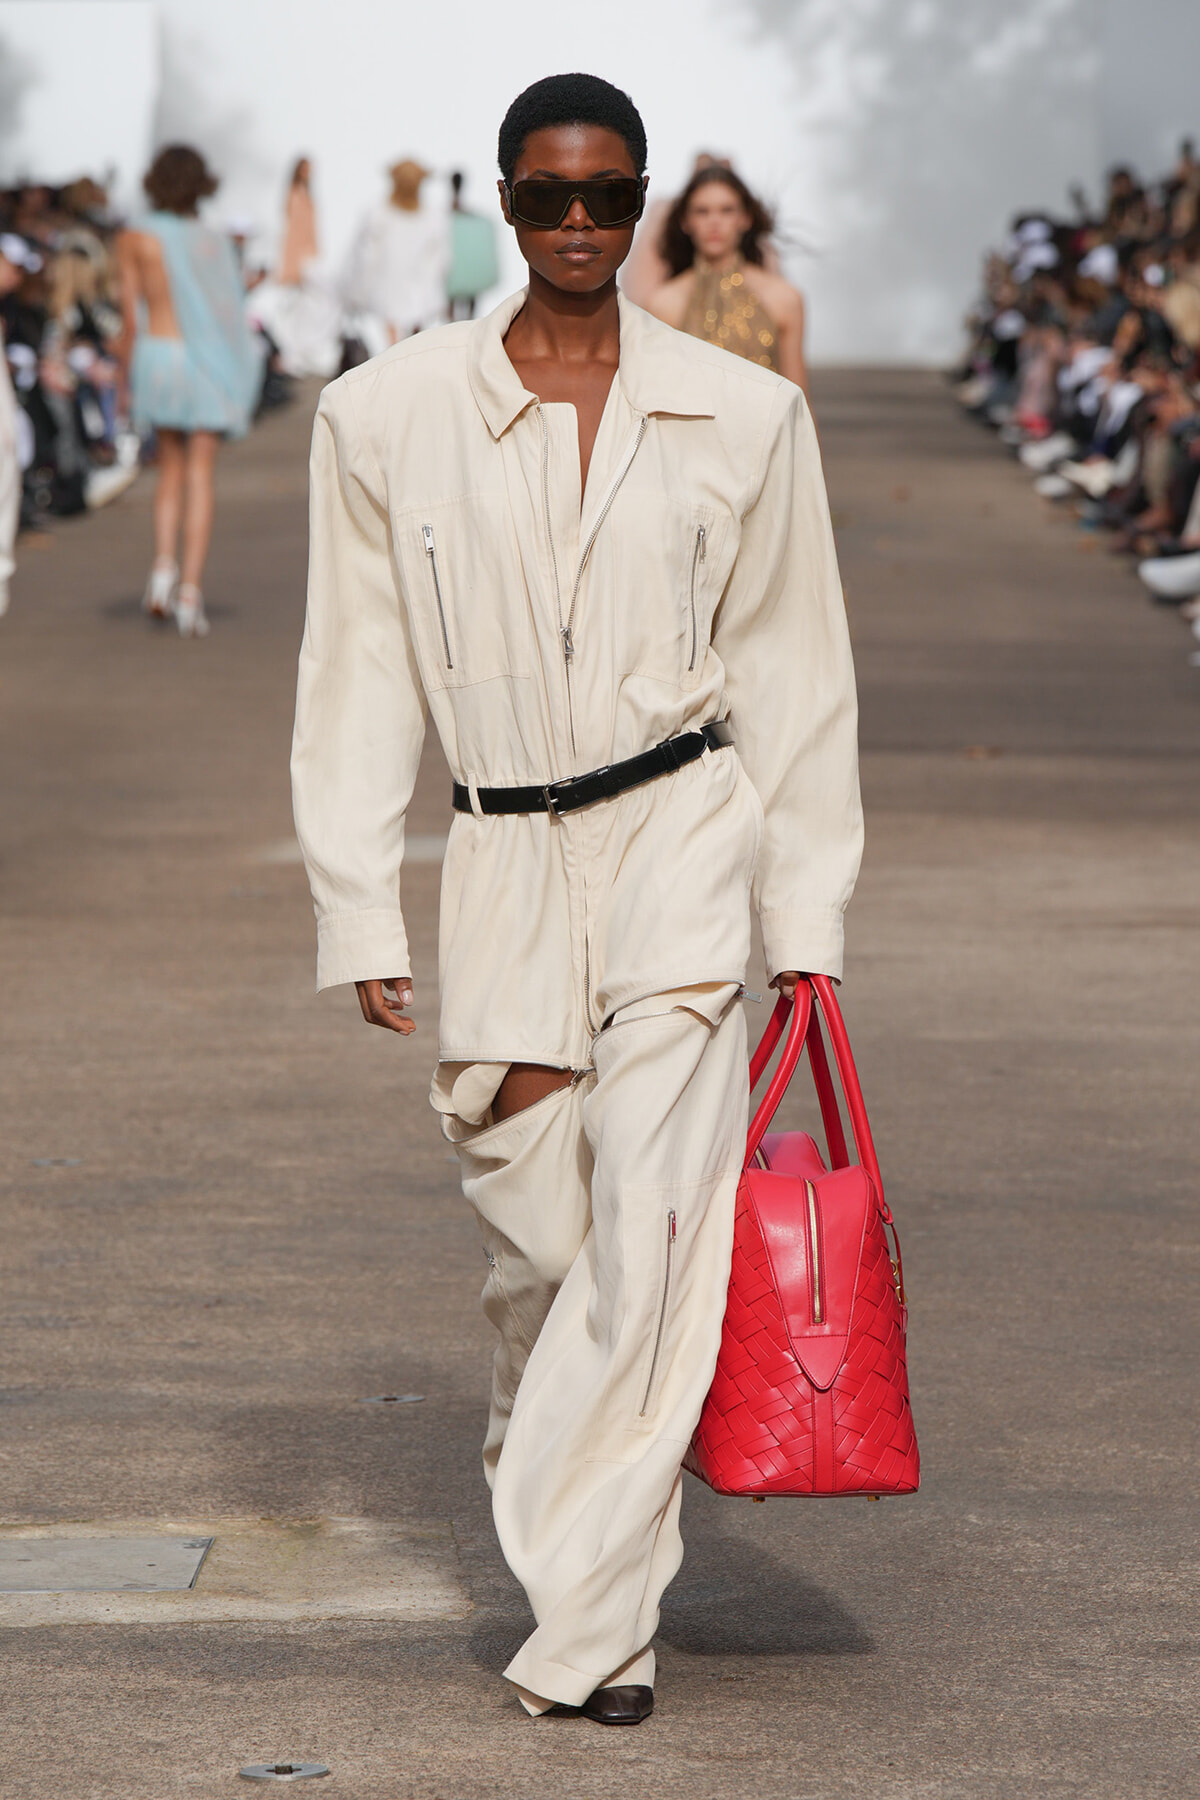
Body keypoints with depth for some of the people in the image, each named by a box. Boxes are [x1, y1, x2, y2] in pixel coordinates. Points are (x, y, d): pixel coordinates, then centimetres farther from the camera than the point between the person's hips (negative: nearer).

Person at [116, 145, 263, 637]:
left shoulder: (136, 241, -1)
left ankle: (164, 566, -3)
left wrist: (128, 377, 7)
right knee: (200, 475, 3)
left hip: (157, 356, 0)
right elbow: (234, 315, 2)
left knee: (171, 469, 17)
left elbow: (131, 320, -2)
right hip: (209, 362, 0)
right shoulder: (216, 244, 3)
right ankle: (191, 589, -5)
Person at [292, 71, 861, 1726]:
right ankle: (541, 1474, 38)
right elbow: (361, 677, 5)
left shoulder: (742, 418, 3)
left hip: (682, 840, -1)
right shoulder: (387, 416, 2)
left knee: (654, 1223, -13)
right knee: (537, 1240, 6)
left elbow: (793, 675, 8)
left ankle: (593, 1613, -6)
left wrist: (809, 930, 6)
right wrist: (360, 916, 1)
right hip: (506, 863, 1)